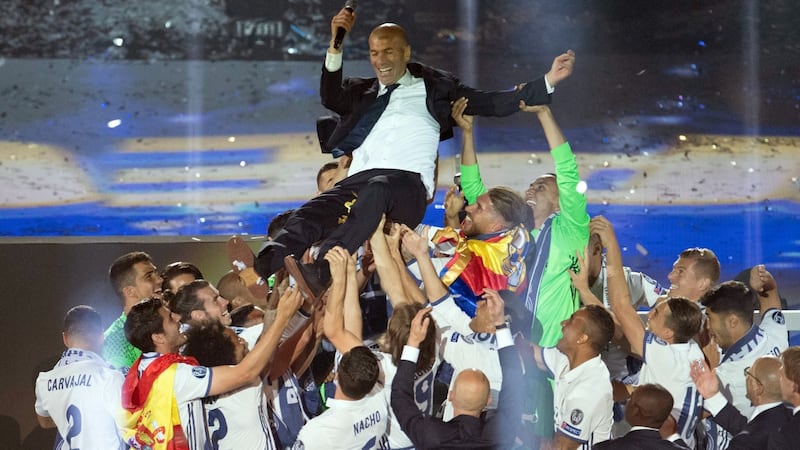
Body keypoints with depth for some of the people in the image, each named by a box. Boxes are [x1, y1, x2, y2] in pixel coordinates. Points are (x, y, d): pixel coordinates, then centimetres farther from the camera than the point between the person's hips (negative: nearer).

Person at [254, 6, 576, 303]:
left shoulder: (434, 88, 24)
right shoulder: (363, 92, 30)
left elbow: (493, 104, 20)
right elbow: (331, 98, 9)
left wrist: (548, 82, 13)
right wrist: (335, 44, -1)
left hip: (408, 183, -3)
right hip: (360, 179, 3)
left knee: (377, 189, -41)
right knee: (313, 214, -31)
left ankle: (320, 275, -59)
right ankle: (263, 267, -56)